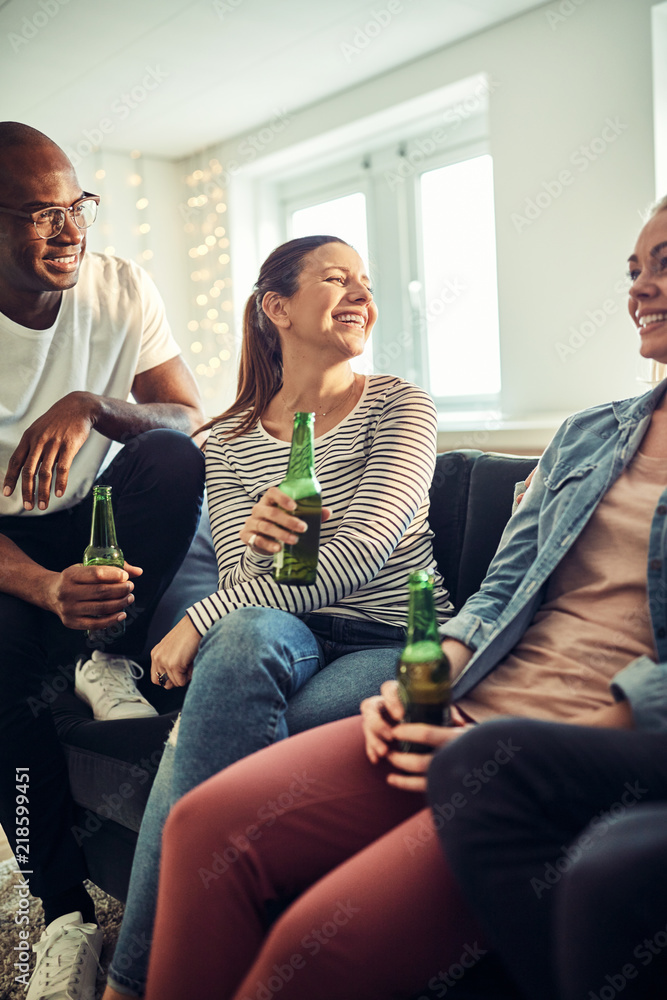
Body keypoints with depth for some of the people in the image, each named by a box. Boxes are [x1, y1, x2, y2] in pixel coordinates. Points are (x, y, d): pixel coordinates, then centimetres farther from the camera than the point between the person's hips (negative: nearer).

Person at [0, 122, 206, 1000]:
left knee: (170, 458, -30)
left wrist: (89, 405, -35)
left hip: (107, 519, 2)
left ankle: (107, 662, -17)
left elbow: (190, 423, -13)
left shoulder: (121, 288, -8)